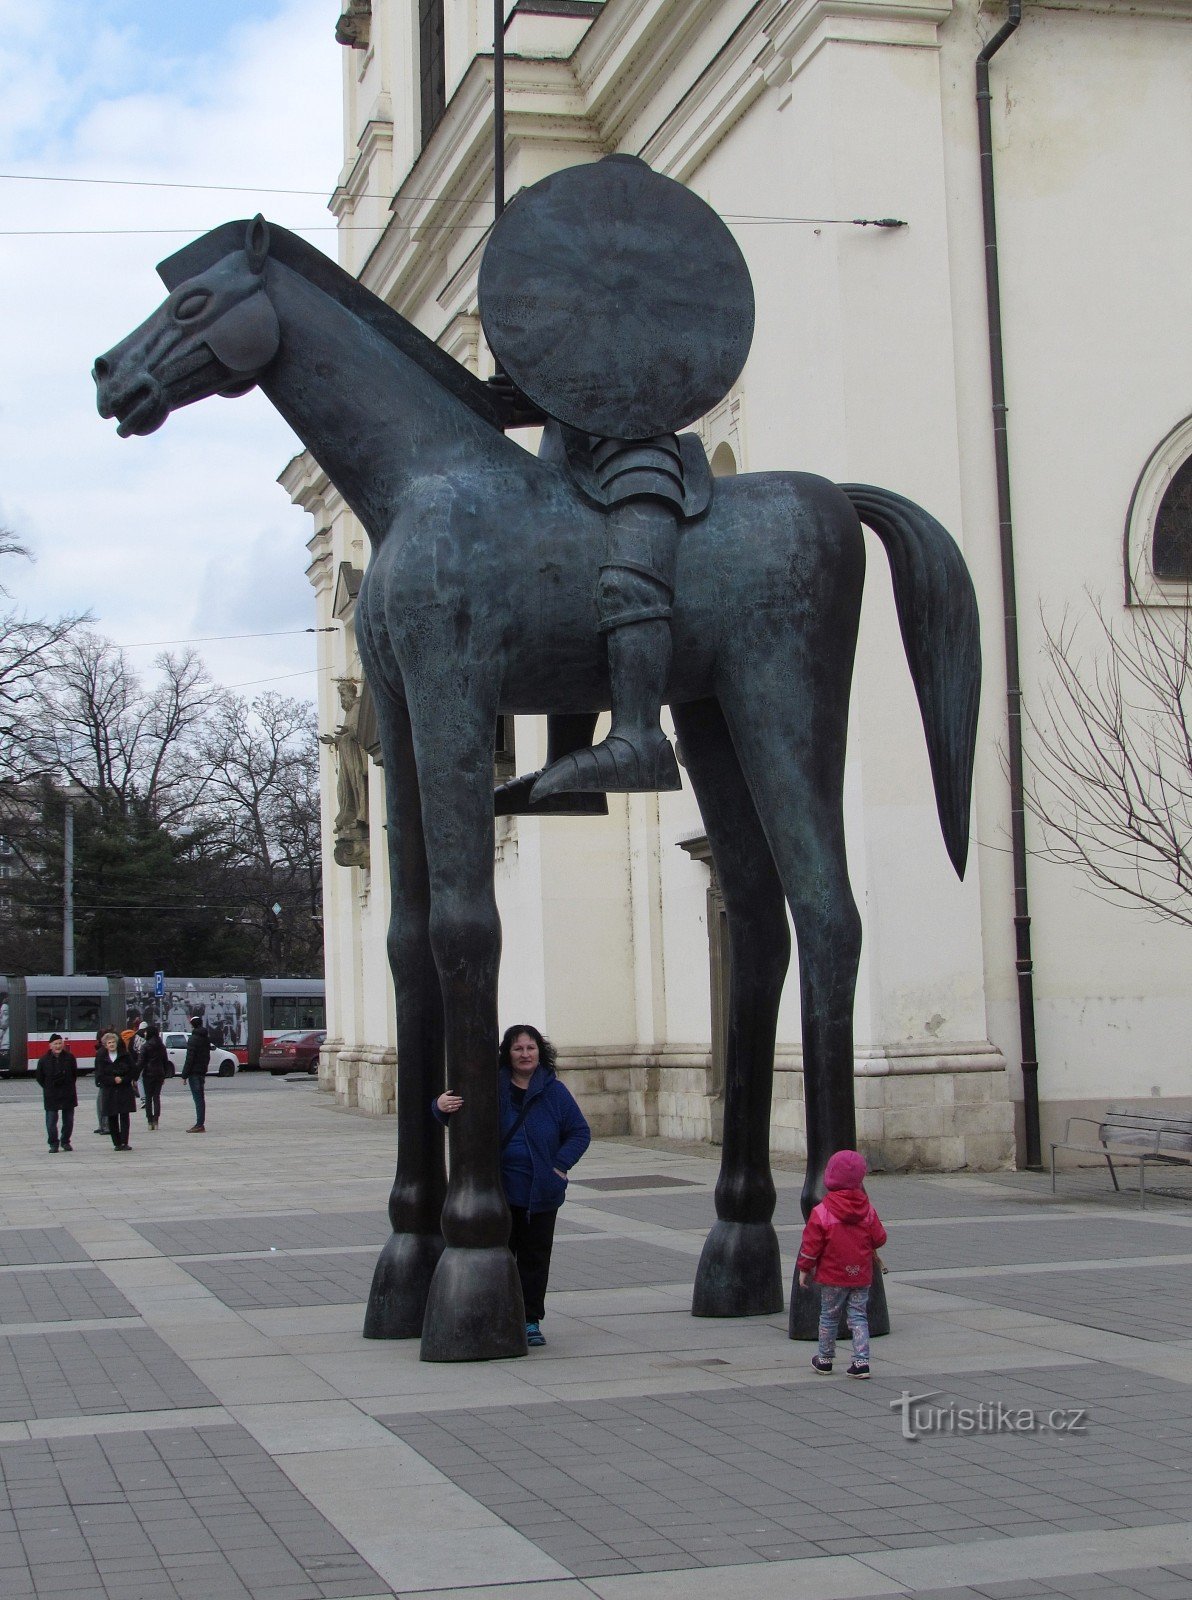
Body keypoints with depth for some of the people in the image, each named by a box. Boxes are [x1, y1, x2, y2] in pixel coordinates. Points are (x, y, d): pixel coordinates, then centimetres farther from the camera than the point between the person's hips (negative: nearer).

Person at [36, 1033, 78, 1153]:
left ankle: (65, 1142, 23)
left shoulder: (70, 1057, -1)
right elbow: (40, 1077, 6)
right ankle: (53, 1144, 6)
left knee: (68, 1120, 8)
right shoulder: (44, 1060, -4)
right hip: (51, 1096, -1)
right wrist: (49, 1088, 4)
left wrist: (69, 1086, 7)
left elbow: (75, 1074, 10)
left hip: (68, 1094, 1)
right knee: (51, 1121, -4)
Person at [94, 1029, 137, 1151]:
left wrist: (122, 1079, -12)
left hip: (125, 1090, -1)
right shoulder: (101, 1058, 3)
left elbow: (133, 1070, 1)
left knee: (125, 1116, -6)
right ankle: (117, 1143, 8)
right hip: (109, 1091, 1)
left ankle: (124, 1142, -5)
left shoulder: (124, 1055, 2)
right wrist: (113, 1080, -15)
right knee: (112, 1118, 1)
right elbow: (99, 1076, -2)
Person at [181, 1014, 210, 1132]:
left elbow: (189, 1059, -16)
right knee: (201, 1099, 12)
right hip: (202, 1072, 8)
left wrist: (184, 1075, -14)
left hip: (194, 1072, -8)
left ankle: (199, 1125, -11)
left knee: (198, 1099, -9)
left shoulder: (193, 1039, -13)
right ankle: (201, 1124, 16)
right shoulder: (206, 1039, 14)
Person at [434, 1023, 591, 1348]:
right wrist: (442, 1105, -21)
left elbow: (580, 1132, 8)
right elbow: (453, 1107, 4)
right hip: (499, 1189, 0)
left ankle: (531, 1320, 16)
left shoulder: (554, 1091, 2)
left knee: (535, 1257, 7)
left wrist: (560, 1165, -5)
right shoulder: (492, 1087, 0)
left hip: (540, 1193, 0)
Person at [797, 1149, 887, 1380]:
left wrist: (804, 1269, 2)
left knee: (829, 1317, 12)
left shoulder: (821, 1213, -13)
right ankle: (861, 1361, 0)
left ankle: (824, 1359, 23)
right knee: (858, 1316, 7)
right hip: (861, 1276, 2)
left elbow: (811, 1245, -10)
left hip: (832, 1276, -2)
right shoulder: (868, 1211, -4)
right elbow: (879, 1239, 3)